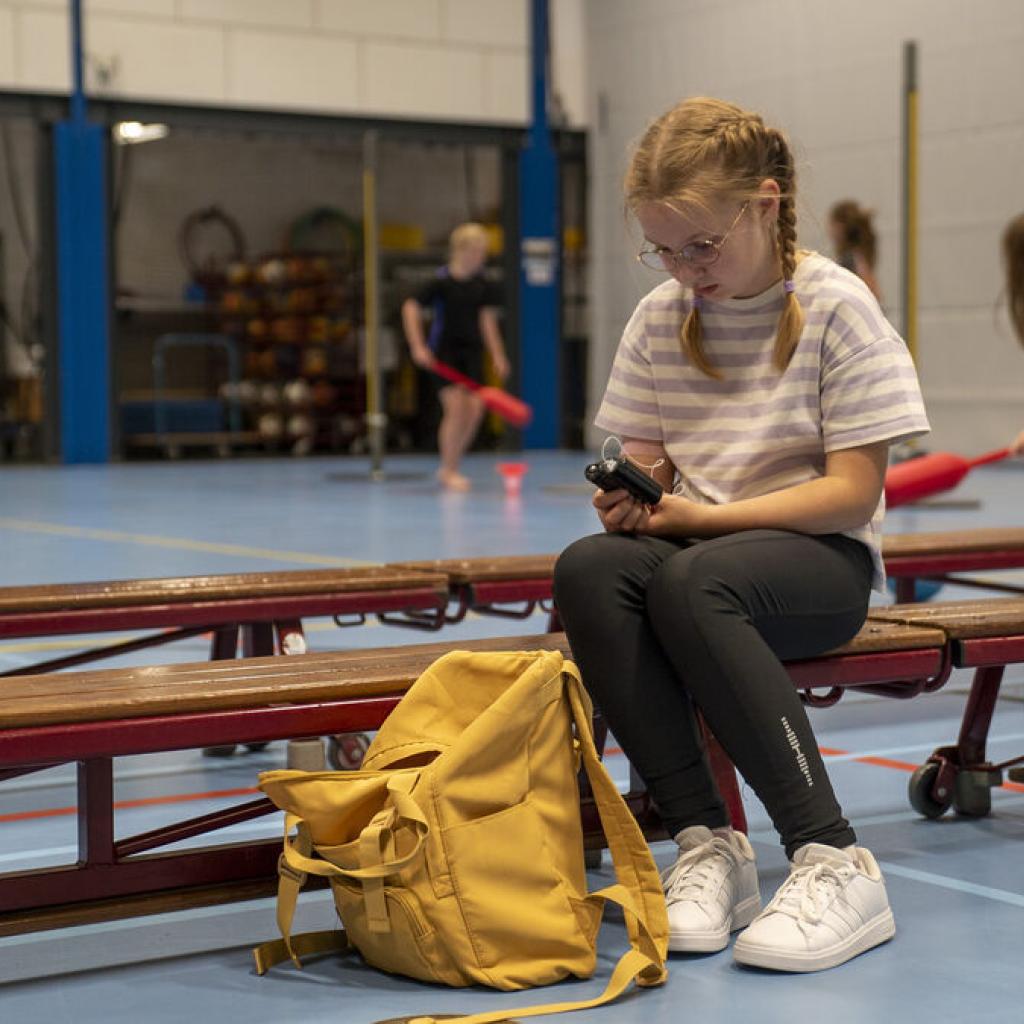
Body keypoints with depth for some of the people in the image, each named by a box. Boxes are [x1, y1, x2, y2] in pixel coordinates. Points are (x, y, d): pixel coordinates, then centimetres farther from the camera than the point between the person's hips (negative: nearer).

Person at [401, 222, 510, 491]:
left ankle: (450, 466, 13)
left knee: (474, 408, -4)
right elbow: (411, 308, -9)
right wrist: (418, 346, -15)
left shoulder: (483, 285, 5)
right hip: (444, 350, -5)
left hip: (471, 351, 5)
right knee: (455, 407, -12)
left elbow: (487, 318, 11)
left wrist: (497, 355, 7)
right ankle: (448, 471, 1)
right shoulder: (442, 282, -10)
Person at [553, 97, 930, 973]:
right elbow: (646, 464, 12)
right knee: (587, 568, -30)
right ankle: (705, 842, -29)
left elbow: (851, 494, -11)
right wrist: (634, 498, -14)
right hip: (693, 541, 5)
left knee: (692, 582, -38)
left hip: (818, 557, -4)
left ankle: (834, 862, -35)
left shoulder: (836, 308, -7)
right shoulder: (661, 317, 7)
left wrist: (706, 515, -18)